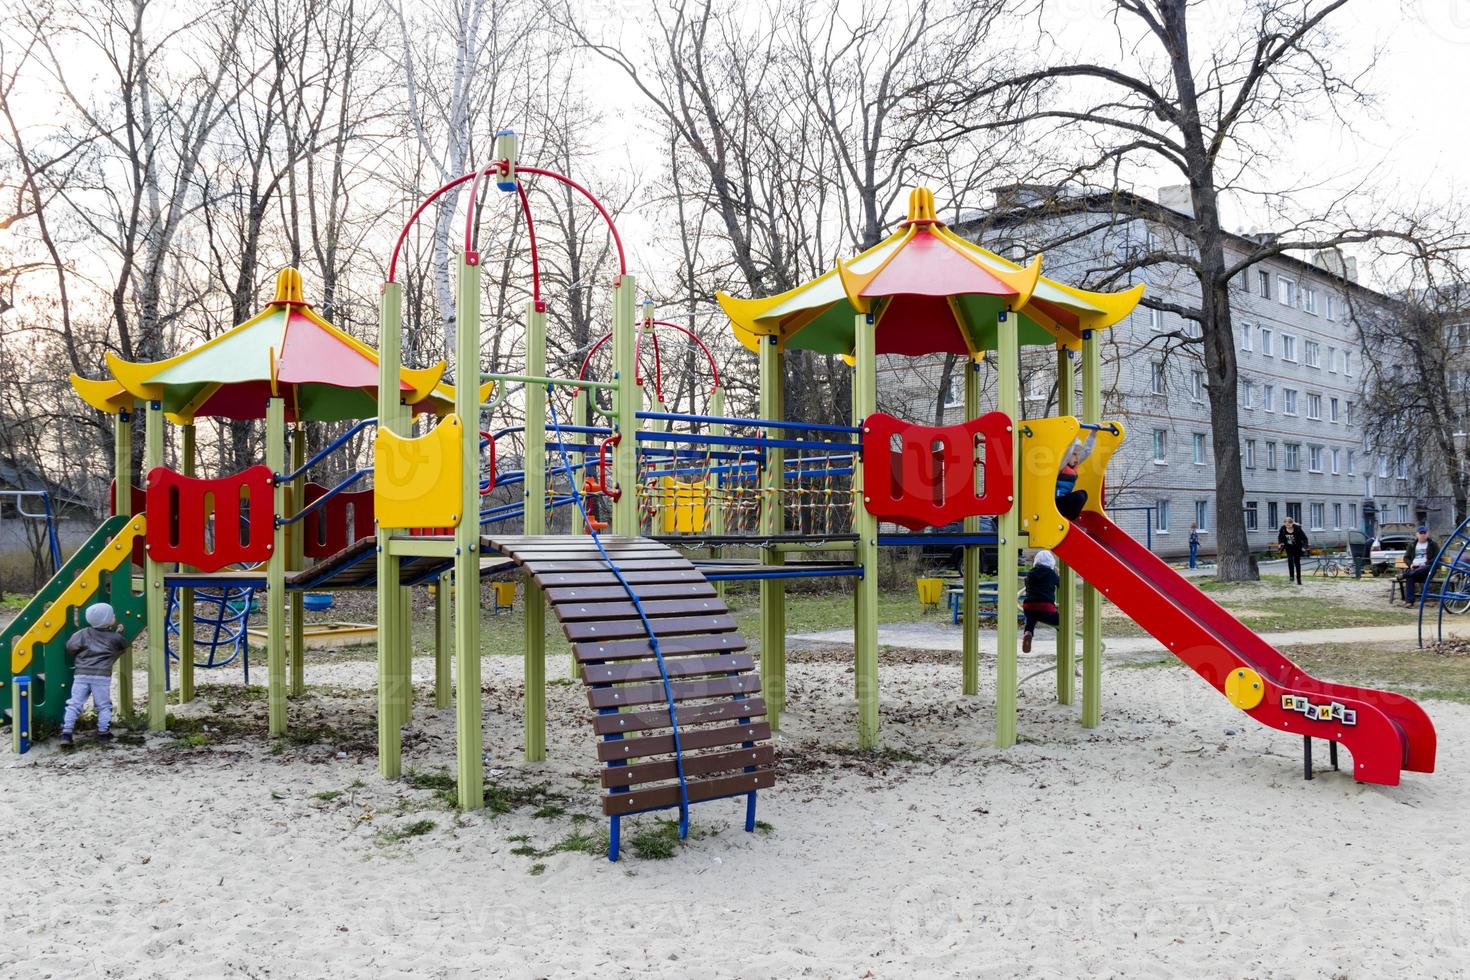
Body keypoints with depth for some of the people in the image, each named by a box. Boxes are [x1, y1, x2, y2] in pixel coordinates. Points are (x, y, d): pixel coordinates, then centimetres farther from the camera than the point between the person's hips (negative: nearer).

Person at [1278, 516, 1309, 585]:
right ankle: (1291, 576, -14)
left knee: (1297, 562, 2)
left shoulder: (1297, 528, -22)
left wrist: (1304, 547, -22)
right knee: (1290, 559, -19)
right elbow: (1280, 537, 5)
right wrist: (1281, 543, -11)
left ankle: (1298, 579, 12)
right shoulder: (1283, 528, -14)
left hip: (1297, 547, -2)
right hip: (1289, 547, 2)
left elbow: (1304, 538, -14)